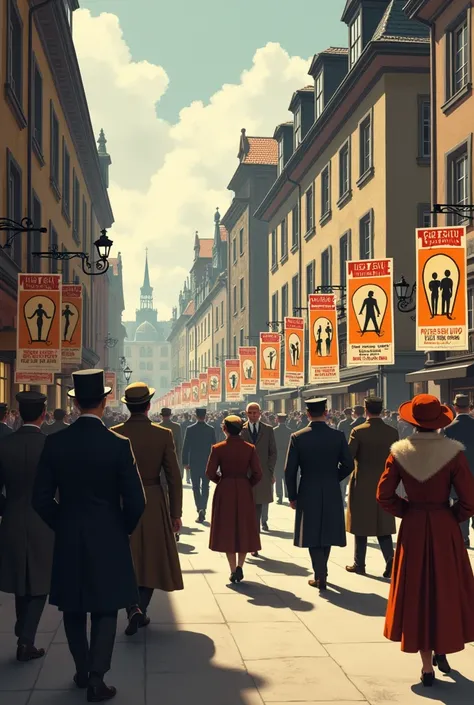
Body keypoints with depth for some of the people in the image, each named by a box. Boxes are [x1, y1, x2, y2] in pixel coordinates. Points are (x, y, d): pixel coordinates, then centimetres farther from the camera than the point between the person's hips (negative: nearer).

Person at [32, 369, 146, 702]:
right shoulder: (119, 444, -13)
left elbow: (42, 498, -3)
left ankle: (82, 671, 30)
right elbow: (135, 501, -11)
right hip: (108, 540, -2)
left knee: (74, 609, 18)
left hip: (68, 540, 3)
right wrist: (123, 530, 7)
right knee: (104, 611, 8)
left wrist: (62, 525, 12)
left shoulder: (55, 443, -7)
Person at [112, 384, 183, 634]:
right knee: (151, 559, 15)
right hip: (154, 504, 0)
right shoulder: (163, 434, -7)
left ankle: (134, 609, -6)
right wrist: (175, 513, 3)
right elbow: (174, 478, -5)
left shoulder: (114, 434, -7)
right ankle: (141, 609, 18)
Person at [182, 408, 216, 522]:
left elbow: (185, 447, -5)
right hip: (207, 462, 1)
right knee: (205, 487, 12)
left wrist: (185, 462, 2)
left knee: (196, 487, 4)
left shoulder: (190, 429, -6)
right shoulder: (211, 430, -2)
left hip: (194, 463, -1)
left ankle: (200, 509, -13)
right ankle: (203, 510, 10)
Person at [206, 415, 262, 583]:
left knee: (227, 529, 8)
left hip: (224, 491, -1)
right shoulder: (250, 448, -4)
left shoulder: (218, 448, -8)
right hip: (244, 491, 1)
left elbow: (210, 473, -8)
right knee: (244, 528, 13)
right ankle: (239, 566, 2)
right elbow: (257, 474, -5)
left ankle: (233, 570, 8)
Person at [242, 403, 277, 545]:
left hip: (262, 474, 1)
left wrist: (270, 471, 0)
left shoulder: (268, 430, 8)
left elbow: (273, 452, 8)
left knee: (258, 506, 2)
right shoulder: (241, 430, 5)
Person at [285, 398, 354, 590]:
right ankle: (321, 572, 29)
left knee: (312, 534, 6)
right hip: (332, 493, 2)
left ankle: (321, 576, -1)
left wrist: (292, 496, 3)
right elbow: (349, 465, -2)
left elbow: (290, 470, -7)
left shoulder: (297, 437, -8)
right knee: (326, 532, 17)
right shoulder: (338, 436, -5)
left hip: (308, 493, -2)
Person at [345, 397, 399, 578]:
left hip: (362, 483, -3)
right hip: (384, 483, 3)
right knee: (383, 523, 10)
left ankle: (359, 564, 14)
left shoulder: (358, 431, -12)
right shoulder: (392, 432, -1)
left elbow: (348, 456, -13)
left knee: (361, 523, 8)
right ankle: (390, 558, -7)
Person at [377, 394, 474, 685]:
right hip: (445, 529, -2)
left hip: (412, 530, 2)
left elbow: (384, 496, -5)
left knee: (417, 593, 11)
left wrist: (407, 511, 8)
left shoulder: (400, 452, -6)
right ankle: (442, 648, 24)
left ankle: (427, 666, 16)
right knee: (448, 590, 19)